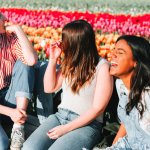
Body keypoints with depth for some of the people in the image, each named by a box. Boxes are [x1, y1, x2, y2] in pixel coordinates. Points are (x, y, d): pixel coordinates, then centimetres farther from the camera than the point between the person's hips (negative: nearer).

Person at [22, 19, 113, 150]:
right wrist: (53, 60, 3)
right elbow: (49, 88, 16)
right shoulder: (71, 62, 10)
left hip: (86, 124, -5)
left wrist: (67, 128, -16)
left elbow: (98, 108, -13)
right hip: (60, 116, 5)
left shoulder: (102, 67, -10)